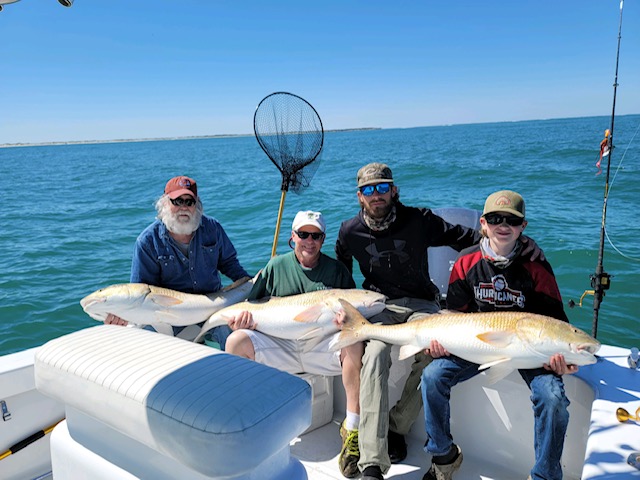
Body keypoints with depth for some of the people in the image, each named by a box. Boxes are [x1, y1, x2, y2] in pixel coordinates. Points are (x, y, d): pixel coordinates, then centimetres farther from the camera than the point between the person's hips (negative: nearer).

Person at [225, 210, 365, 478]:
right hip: (280, 346, 1)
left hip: (323, 345, -1)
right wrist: (241, 320, -10)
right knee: (237, 341, -23)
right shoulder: (276, 266, 13)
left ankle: (352, 430, -22)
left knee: (355, 342, -32)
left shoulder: (335, 269, 11)